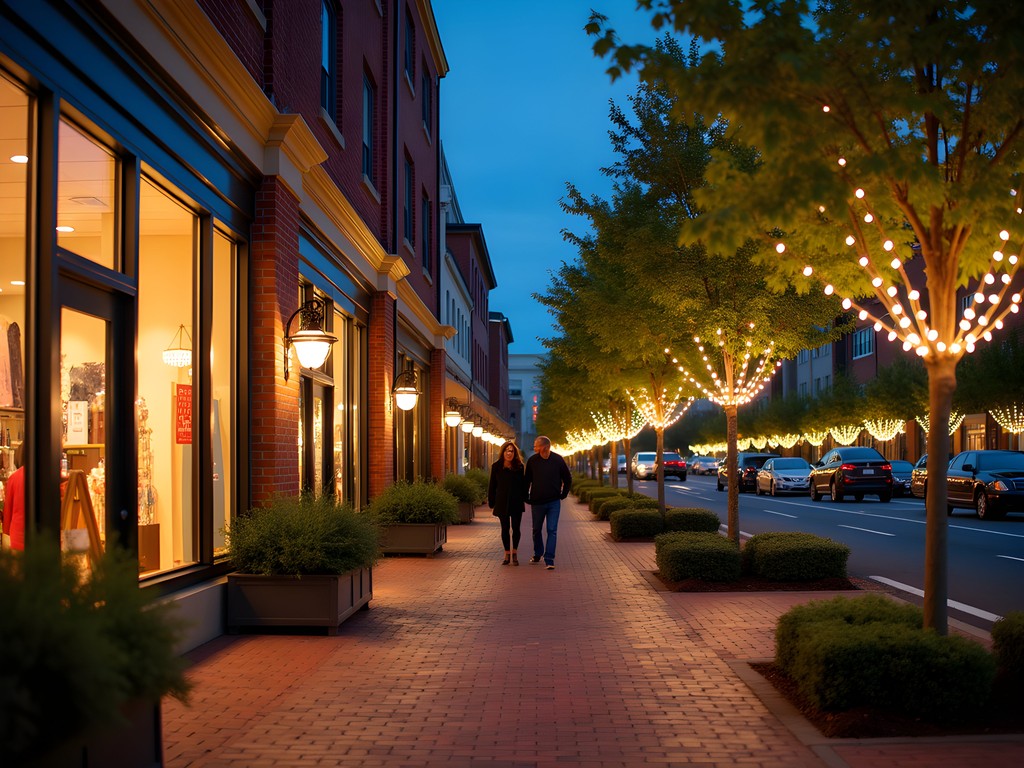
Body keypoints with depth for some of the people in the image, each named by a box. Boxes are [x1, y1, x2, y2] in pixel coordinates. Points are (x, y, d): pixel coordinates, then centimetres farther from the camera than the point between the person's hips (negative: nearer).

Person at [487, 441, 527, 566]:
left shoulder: (519, 467, 0)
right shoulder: (496, 467, 0)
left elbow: (523, 484, 5)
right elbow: (492, 485, 3)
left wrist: (524, 499, 0)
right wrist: (491, 503, 1)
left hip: (516, 503, 0)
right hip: (502, 503, 0)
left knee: (516, 528, 2)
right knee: (505, 529, 6)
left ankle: (514, 553, 17)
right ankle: (507, 554, 15)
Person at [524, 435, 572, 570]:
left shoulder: (558, 460, -6)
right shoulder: (532, 461, -4)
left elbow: (568, 479, 6)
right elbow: (527, 481, 6)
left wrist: (563, 494, 4)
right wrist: (527, 498, 4)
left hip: (554, 502, -2)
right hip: (537, 502, 2)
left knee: (552, 531, -6)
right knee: (537, 530, 14)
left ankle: (549, 559, -6)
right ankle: (538, 554, 33)